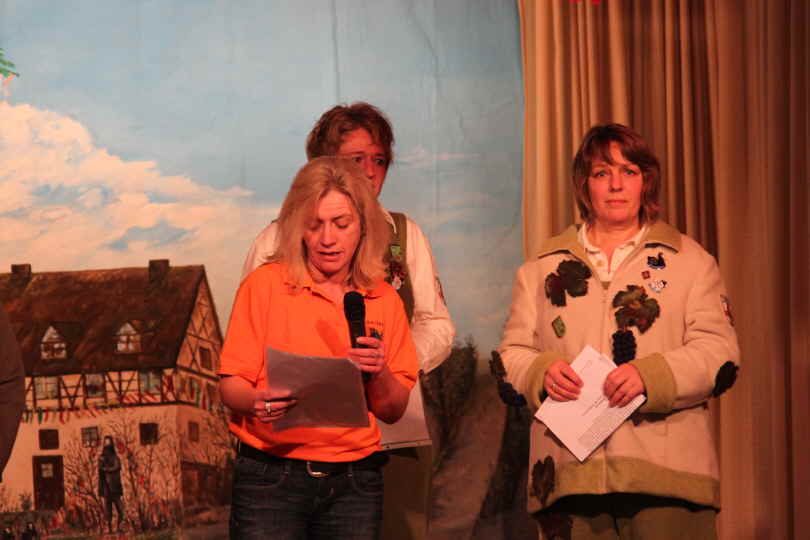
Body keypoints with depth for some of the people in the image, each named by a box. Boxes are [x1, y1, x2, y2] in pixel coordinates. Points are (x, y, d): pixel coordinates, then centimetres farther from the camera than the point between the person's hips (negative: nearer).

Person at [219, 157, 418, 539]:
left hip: (354, 482, 3)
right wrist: (259, 402, -25)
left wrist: (379, 374, -12)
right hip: (270, 476, -3)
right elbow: (230, 386, -4)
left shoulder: (384, 301, 7)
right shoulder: (264, 285, -2)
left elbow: (393, 411, 8)